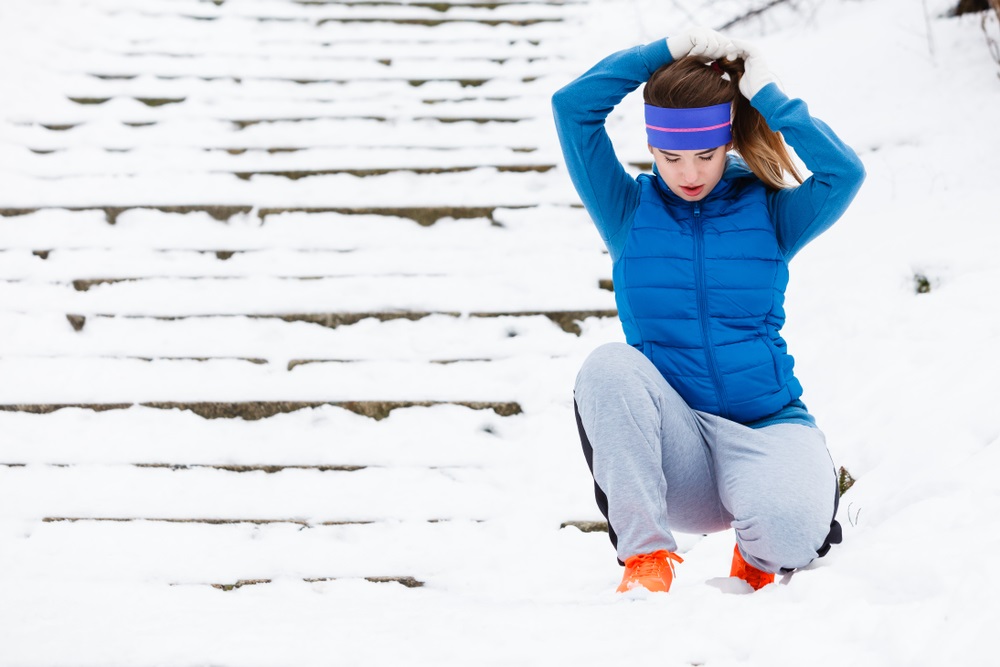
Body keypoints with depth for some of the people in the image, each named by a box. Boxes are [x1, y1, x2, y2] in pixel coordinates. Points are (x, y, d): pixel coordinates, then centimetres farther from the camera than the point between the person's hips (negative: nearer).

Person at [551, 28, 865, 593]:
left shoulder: (770, 213, 5)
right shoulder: (630, 211, 6)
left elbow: (845, 174, -15)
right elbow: (573, 107, -5)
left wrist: (769, 96, -8)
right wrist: (669, 51, -4)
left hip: (767, 424, 0)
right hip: (673, 448, 1)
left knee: (786, 526, -34)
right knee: (609, 366, -31)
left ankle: (758, 559, 7)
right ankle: (646, 556, -21)